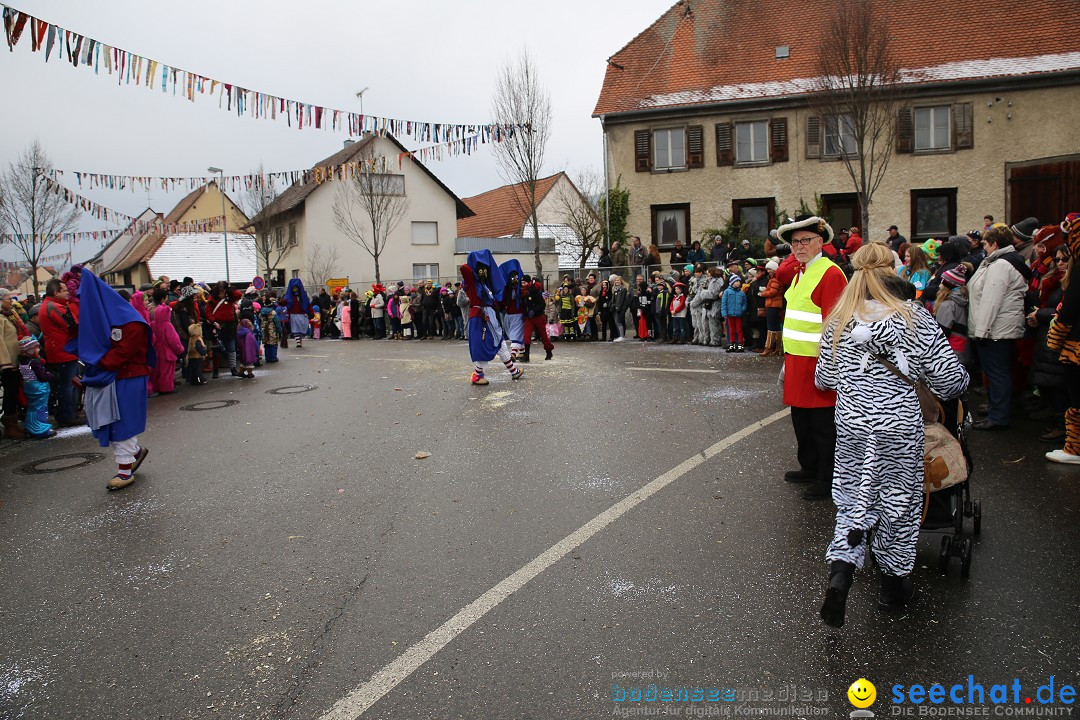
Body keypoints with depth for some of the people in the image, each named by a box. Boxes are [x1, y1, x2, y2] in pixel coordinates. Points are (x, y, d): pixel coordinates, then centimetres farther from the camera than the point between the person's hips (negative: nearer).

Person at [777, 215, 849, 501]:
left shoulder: (831, 274, -15)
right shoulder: (799, 273, 14)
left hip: (817, 362, -9)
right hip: (797, 361, 9)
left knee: (822, 424, 2)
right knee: (800, 418, 19)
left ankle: (826, 480, 14)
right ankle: (809, 468, 34)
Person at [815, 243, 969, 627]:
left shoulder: (839, 320, 0)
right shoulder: (914, 317, -8)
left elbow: (824, 380, 8)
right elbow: (950, 379, -8)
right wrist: (958, 383, 15)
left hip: (851, 424, 2)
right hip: (900, 426, -2)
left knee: (853, 500, 12)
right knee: (898, 502, 13)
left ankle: (839, 572, -7)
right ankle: (894, 584, 28)